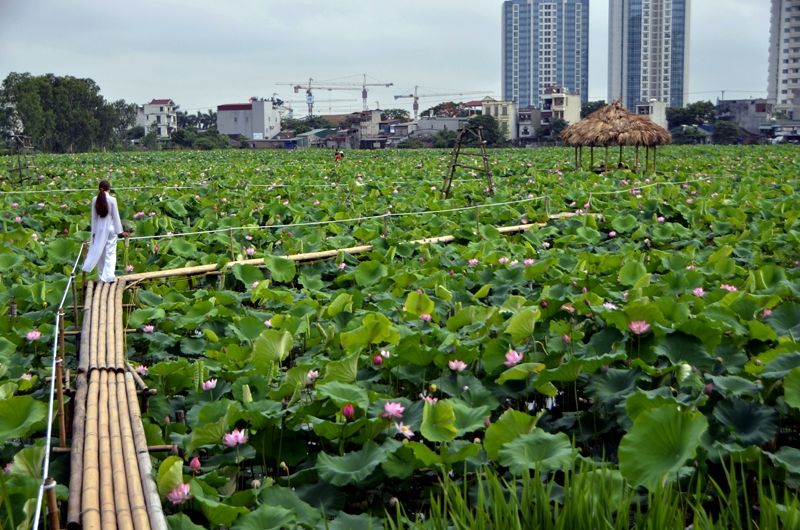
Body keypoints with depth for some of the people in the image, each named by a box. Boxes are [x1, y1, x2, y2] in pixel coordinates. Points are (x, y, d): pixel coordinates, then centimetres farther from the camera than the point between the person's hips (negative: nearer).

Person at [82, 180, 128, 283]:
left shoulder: (95, 200, -3)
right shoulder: (112, 200, -12)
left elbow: (94, 217, 3)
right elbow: (116, 216, -7)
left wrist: (94, 232, 12)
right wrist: (120, 231, 1)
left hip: (99, 228, 3)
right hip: (111, 228, -3)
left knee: (99, 252, 13)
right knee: (110, 253, 3)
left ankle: (101, 276, 19)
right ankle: (108, 276, -1)